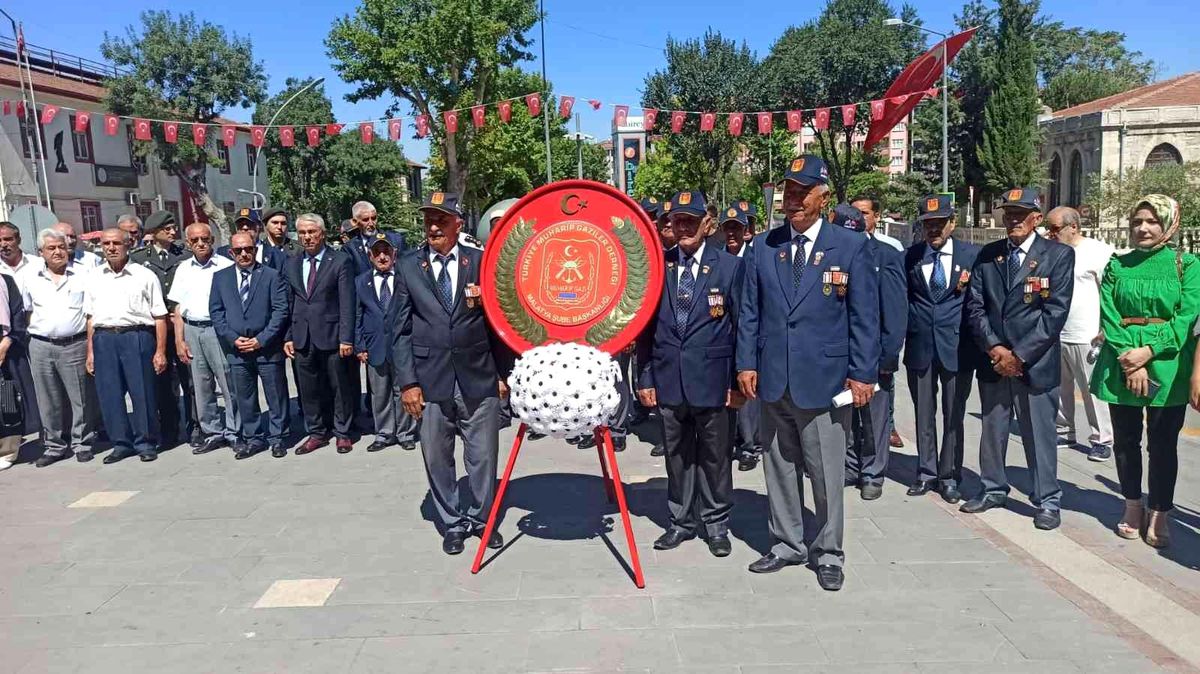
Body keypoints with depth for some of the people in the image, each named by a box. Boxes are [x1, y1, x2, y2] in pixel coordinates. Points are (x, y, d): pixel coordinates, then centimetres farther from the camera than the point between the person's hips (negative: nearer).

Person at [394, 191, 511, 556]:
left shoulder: (481, 262, 2)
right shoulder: (407, 267, 5)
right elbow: (402, 330, 4)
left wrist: (503, 373, 3)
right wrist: (407, 382, -3)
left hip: (479, 377, 0)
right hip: (432, 380, 1)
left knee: (483, 455, 9)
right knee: (437, 457, 10)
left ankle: (480, 517, 30)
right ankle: (452, 523, 27)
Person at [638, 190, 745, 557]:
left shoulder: (730, 266, -2)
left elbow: (741, 326, -1)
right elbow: (647, 325, 7)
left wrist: (738, 380, -3)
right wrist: (645, 377, 5)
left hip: (711, 378, -2)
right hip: (668, 379, 2)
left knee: (715, 456, 9)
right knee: (677, 455, 13)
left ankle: (716, 524, 24)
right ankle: (681, 521, 28)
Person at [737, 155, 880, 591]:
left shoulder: (851, 247, -1)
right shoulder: (763, 246, 7)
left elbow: (865, 316, -2)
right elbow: (750, 310, 9)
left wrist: (863, 374, -7)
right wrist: (747, 363, 2)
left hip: (825, 381, -3)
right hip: (774, 380, 3)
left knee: (827, 473, 5)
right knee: (780, 469, 14)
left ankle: (828, 554, 22)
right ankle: (786, 545, 29)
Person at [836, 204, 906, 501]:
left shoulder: (887, 256, -6)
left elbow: (897, 310, -8)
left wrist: (887, 355, -11)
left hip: (874, 353, -3)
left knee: (874, 418, 6)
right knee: (845, 416, 11)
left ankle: (872, 475, 20)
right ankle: (850, 469, 26)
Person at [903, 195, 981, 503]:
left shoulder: (972, 255, 0)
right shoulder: (909, 257, 4)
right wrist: (900, 337, -1)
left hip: (957, 347, -1)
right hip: (919, 347, 1)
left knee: (954, 415, 6)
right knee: (923, 414, 10)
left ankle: (950, 476, 18)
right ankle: (926, 473, 21)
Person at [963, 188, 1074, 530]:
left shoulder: (1059, 254, -2)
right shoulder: (987, 255, 8)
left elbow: (1056, 312, -9)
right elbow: (974, 306, 4)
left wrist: (1020, 355, -13)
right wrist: (994, 348, -8)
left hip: (1035, 363, -3)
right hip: (993, 360, 4)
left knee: (1039, 433, 2)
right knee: (992, 429, 13)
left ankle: (1046, 501, 17)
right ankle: (993, 490, 29)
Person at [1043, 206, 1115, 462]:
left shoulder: (1098, 252, -8)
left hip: (1086, 338, -6)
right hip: (1054, 336, 6)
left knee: (1093, 391, 2)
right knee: (1059, 389, 14)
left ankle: (1101, 440, 12)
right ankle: (1064, 432, 26)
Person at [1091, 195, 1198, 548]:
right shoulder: (1117, 265, 7)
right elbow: (1108, 317, 0)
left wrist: (1148, 351, -17)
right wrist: (1129, 361, -12)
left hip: (1167, 364, -2)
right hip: (1121, 363, 2)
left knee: (1163, 442, 2)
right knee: (1125, 438, 9)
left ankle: (1159, 514, 14)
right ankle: (1133, 507, 24)